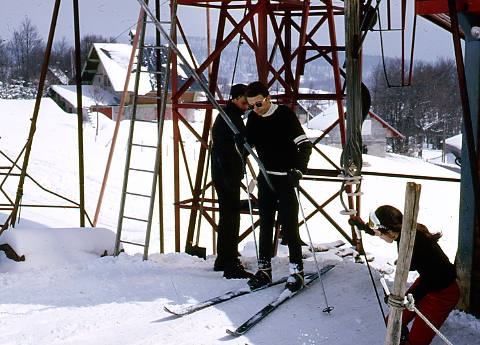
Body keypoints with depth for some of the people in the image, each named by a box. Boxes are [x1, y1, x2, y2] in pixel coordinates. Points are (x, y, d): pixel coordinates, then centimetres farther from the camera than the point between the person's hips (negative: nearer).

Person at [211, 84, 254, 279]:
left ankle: (223, 260, 29)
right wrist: (229, 175, -29)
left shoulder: (234, 117, 17)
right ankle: (231, 265, -13)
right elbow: (224, 149, -24)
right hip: (226, 175, -11)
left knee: (228, 216, 18)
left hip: (229, 175, 11)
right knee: (231, 217, -12)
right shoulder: (227, 119, -15)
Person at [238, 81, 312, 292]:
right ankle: (264, 269, 12)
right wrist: (241, 142, -10)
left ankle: (296, 270, 1)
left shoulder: (285, 115, -13)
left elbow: (305, 145, -15)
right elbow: (249, 144, 13)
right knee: (265, 224, 7)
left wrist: (299, 170, -28)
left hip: (286, 177, -5)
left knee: (289, 225, -6)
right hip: (266, 177, 5)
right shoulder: (253, 118, 3)